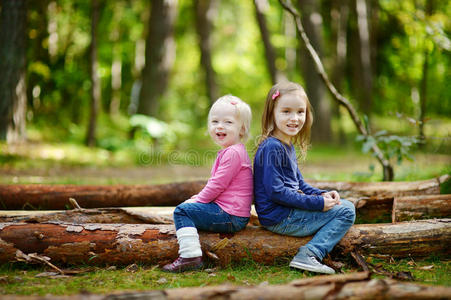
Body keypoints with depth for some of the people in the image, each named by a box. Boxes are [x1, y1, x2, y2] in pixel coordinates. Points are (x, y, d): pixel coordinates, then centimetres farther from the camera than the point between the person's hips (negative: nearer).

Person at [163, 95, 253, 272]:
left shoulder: (233, 153, -16)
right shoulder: (230, 151, 19)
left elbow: (218, 184, -19)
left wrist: (198, 200, -7)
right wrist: (201, 197, 16)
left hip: (230, 216, -11)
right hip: (234, 215, 11)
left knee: (182, 210, -12)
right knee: (191, 206, 27)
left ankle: (190, 256, -20)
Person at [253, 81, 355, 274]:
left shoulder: (287, 146, 15)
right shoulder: (271, 148, -17)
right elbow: (276, 192, -23)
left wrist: (322, 195, 2)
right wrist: (318, 203, -20)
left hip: (289, 212, 10)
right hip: (280, 218, -10)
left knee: (346, 206, 20)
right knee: (346, 211, -10)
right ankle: (310, 254, -19)